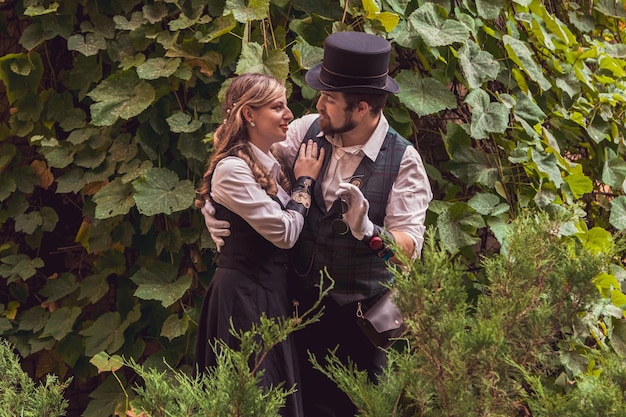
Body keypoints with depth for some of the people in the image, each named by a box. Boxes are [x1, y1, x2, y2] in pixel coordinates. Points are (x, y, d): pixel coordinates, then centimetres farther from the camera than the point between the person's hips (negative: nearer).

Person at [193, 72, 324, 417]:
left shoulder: (271, 166, 11)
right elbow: (284, 232, -18)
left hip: (272, 291, 9)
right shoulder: (232, 169, -17)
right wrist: (304, 182, -7)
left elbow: (289, 229, 10)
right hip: (244, 295, -9)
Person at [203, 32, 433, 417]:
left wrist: (367, 231, -37)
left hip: (360, 313, -3)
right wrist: (212, 204, -8)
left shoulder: (403, 160, -15)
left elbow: (410, 244, -19)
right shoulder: (307, 131, -5)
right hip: (303, 299, 4)